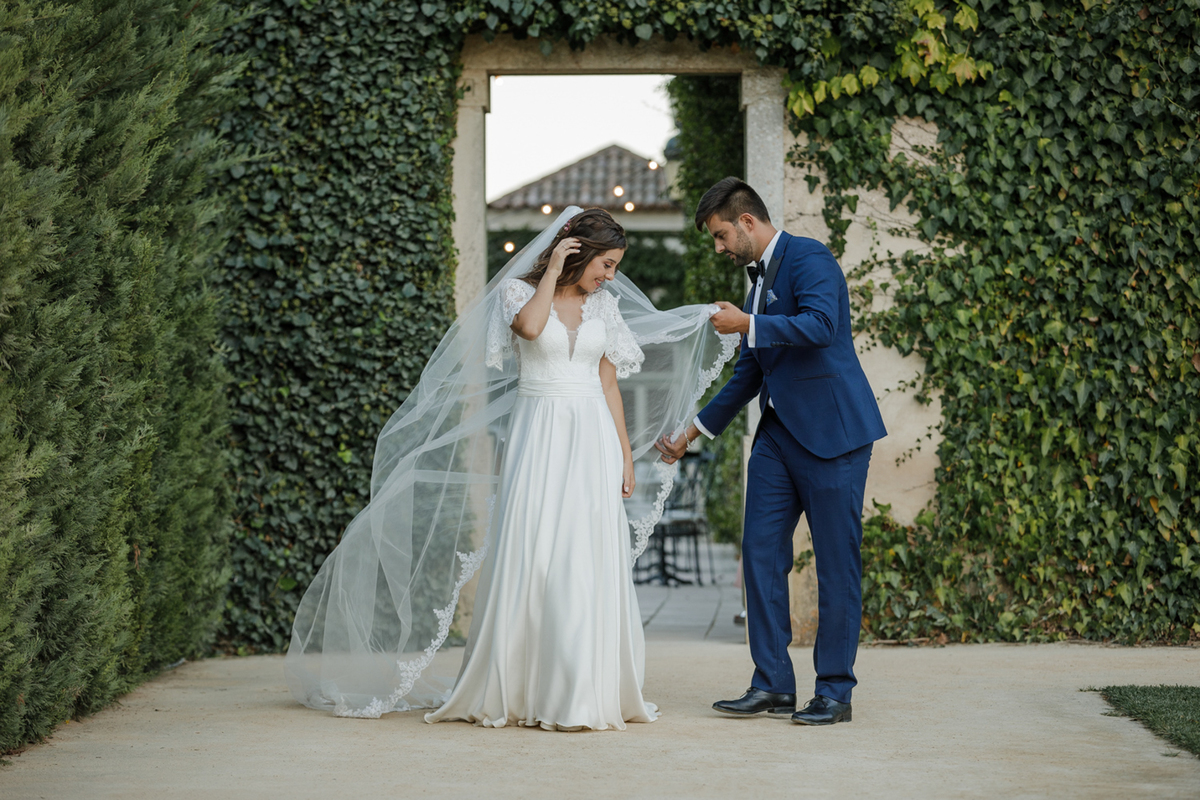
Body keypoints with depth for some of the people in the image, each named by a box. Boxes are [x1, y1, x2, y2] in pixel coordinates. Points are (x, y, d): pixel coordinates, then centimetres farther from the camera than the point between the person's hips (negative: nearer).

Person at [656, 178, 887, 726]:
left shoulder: (808, 258, -7)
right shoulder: (759, 277, 19)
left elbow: (820, 324, -27)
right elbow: (750, 373, 25)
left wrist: (747, 325, -18)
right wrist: (696, 431, 25)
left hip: (831, 432, -9)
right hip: (779, 434, 9)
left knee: (836, 562, -2)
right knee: (761, 553, 4)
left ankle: (835, 691, 4)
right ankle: (772, 684, 9)